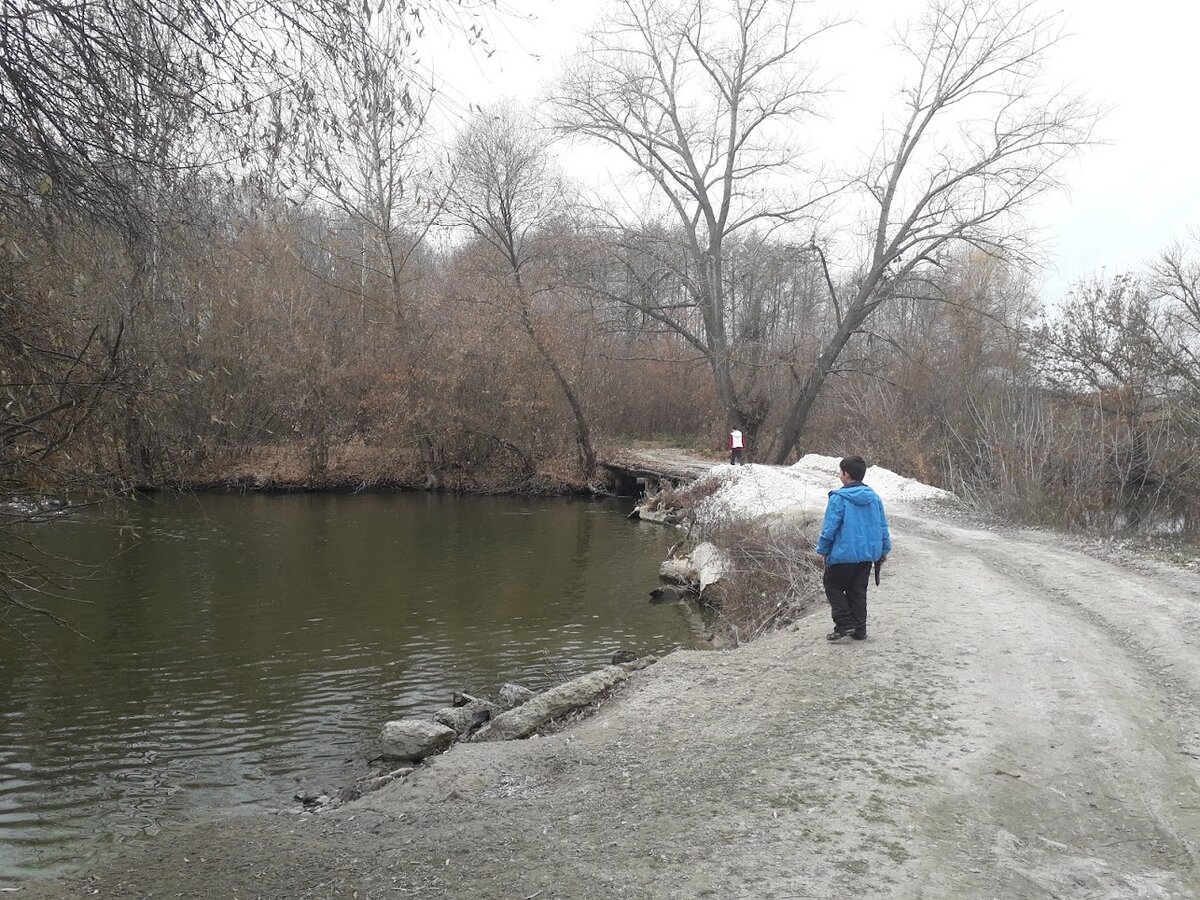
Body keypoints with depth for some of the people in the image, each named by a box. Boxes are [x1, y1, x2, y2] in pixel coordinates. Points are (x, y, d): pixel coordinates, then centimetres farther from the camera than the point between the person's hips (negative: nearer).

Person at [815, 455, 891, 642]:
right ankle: (859, 629, 18)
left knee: (832, 584, 12)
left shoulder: (839, 498, -15)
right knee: (858, 591, 16)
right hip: (868, 554, 6)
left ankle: (845, 623, 1)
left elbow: (829, 528, -13)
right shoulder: (874, 497, 3)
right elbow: (883, 526, 9)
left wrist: (823, 549, -1)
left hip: (844, 554, -6)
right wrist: (884, 549, 19)